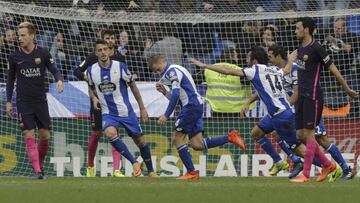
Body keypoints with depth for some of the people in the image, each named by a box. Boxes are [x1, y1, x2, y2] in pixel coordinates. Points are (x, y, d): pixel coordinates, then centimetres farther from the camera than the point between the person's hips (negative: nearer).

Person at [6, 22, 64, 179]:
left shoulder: (43, 53, -1)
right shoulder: (14, 57, 0)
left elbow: (54, 70, 2)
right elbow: (10, 79, 9)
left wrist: (59, 80, -21)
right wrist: (8, 102, 8)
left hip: (41, 100, 1)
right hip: (23, 102, -1)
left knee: (45, 136, 1)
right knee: (29, 136, -11)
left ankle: (40, 166, 22)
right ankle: (37, 171, -12)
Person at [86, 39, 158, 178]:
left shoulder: (120, 67, -9)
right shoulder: (91, 71, -4)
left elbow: (133, 87, 2)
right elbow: (91, 87, 17)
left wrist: (142, 109, 4)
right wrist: (94, 98, -6)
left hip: (126, 111, 0)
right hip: (108, 113, 0)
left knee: (140, 140, 6)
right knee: (110, 133, -30)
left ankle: (151, 171, 29)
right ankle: (134, 163, -18)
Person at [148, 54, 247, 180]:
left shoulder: (172, 70, -8)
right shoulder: (176, 70, 25)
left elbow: (175, 95, -19)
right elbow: (177, 98, 25)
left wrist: (166, 116, -19)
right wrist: (164, 92, 10)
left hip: (191, 105, -10)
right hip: (197, 105, 10)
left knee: (177, 137, -5)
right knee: (197, 145, 2)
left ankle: (191, 172, -5)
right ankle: (230, 138, 2)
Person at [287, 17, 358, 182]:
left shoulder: (316, 48, -12)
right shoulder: (301, 47, 10)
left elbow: (333, 69, -7)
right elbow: (293, 56, 35)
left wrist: (347, 89, -2)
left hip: (312, 96, -9)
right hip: (301, 95, 9)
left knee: (308, 133, -7)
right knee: (300, 134, 8)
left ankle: (306, 175, -5)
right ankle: (327, 164, 20)